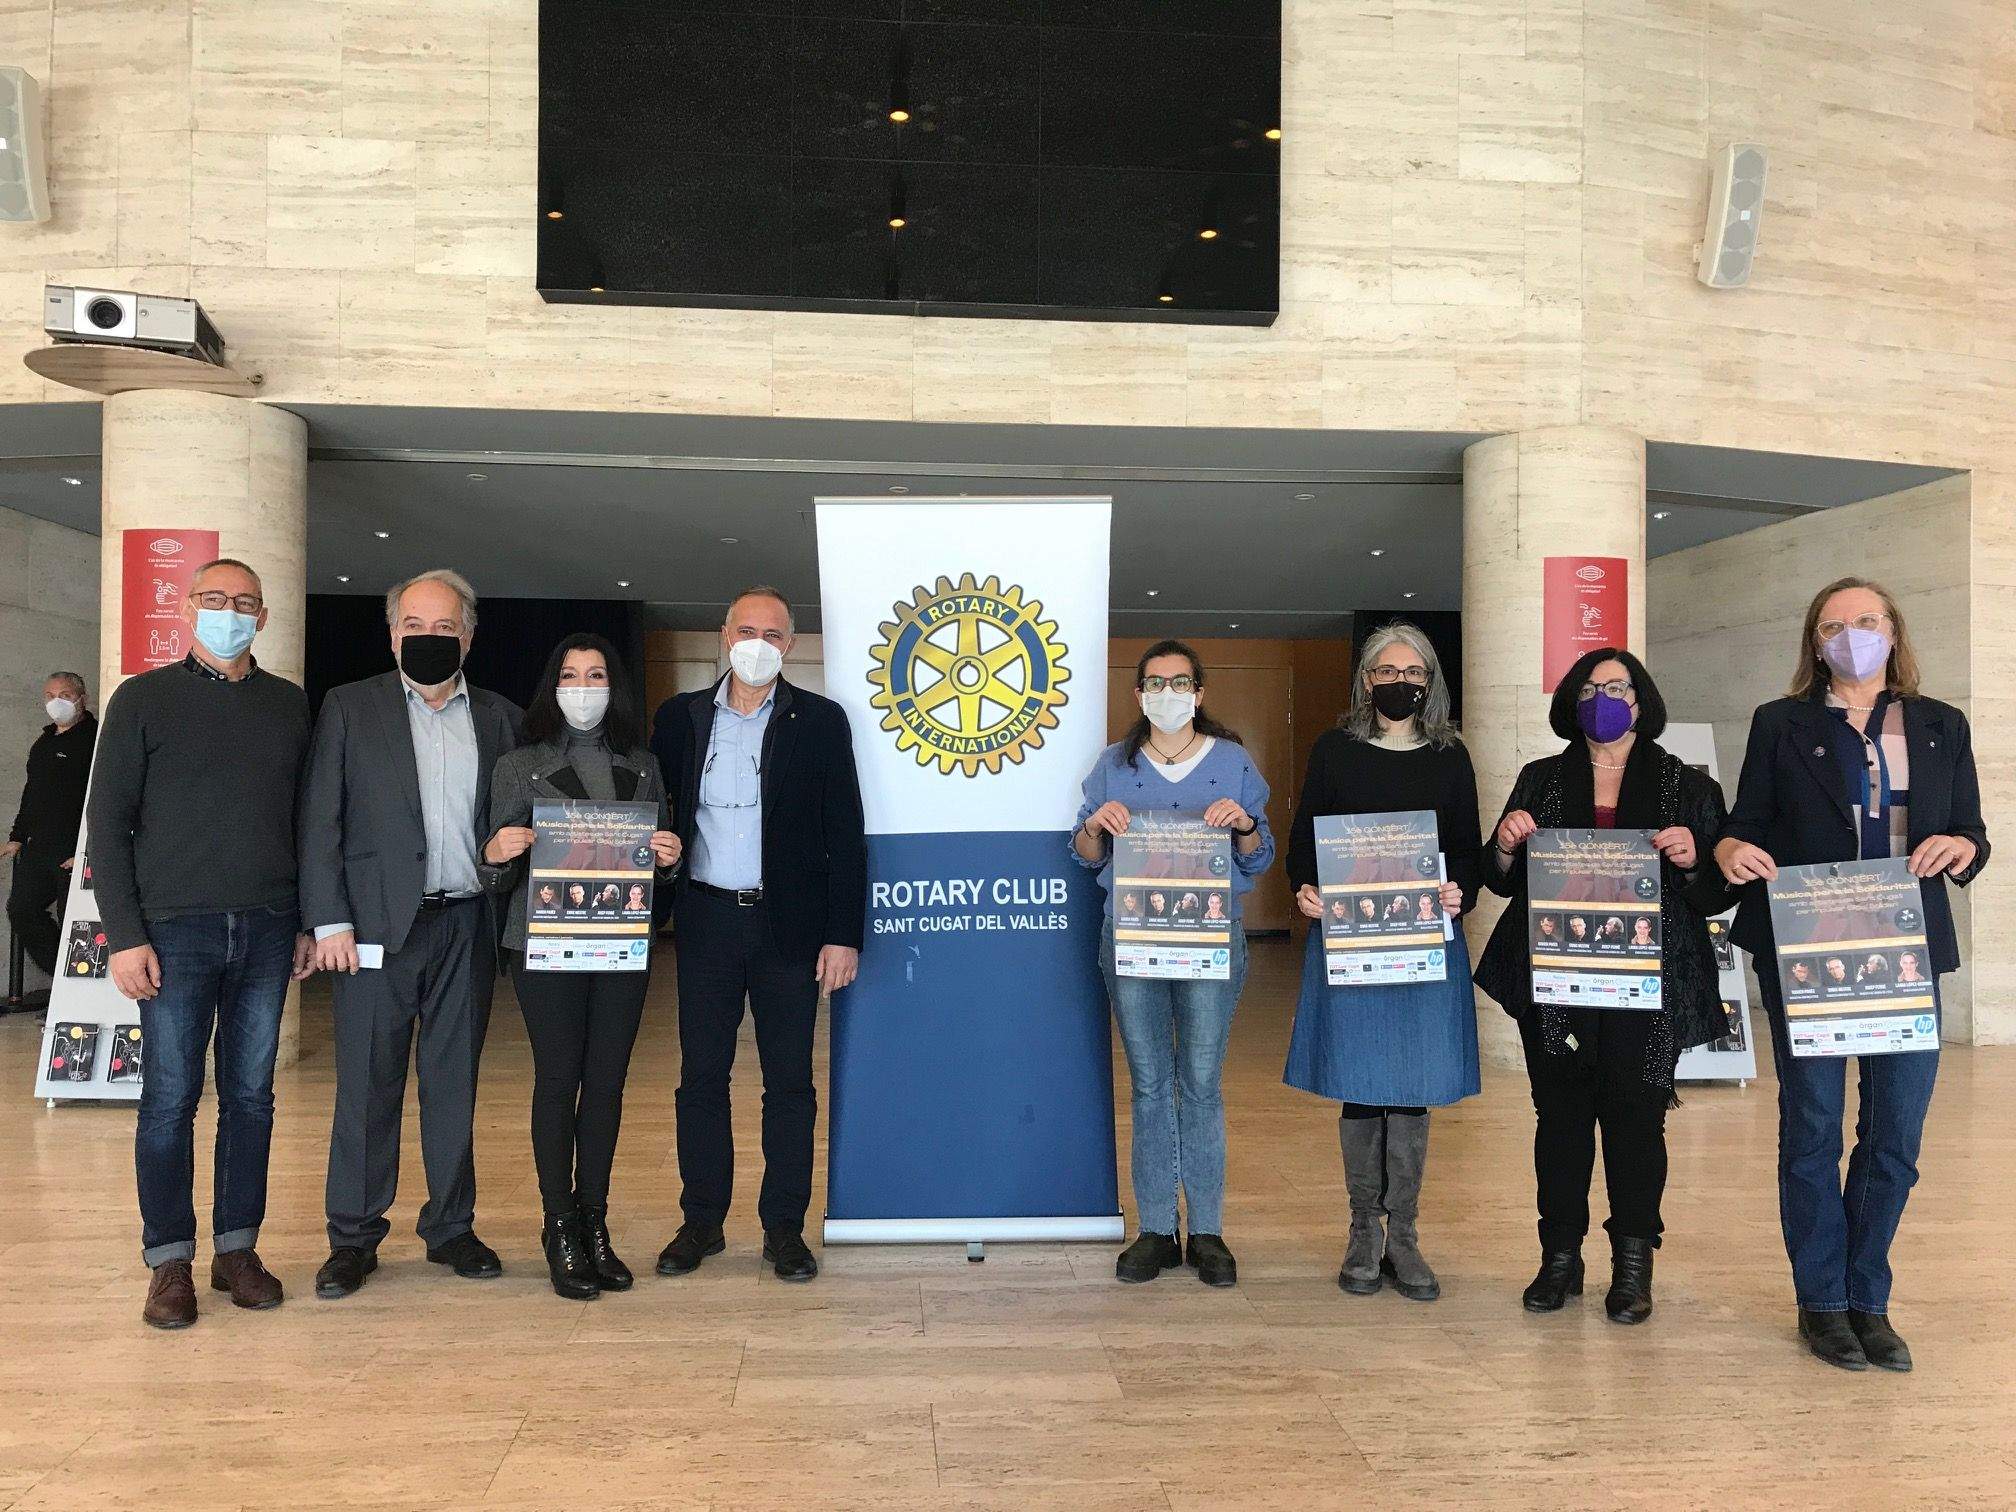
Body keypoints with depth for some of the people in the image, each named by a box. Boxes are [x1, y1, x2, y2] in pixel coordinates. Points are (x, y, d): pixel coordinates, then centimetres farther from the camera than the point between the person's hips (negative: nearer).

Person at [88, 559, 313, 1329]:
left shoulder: (290, 705, 10)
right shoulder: (144, 698, 2)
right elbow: (109, 822, 0)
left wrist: (308, 921, 7)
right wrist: (124, 934, -7)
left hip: (267, 929, 3)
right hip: (176, 928, -2)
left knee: (251, 1095, 8)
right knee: (170, 1098, 2)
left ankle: (237, 1248, 19)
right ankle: (170, 1261, 14)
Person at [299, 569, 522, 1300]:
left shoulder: (499, 717, 10)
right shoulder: (350, 707, 4)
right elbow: (320, 821, 0)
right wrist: (330, 921, -7)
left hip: (468, 926, 2)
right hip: (378, 924, -2)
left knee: (454, 1081, 9)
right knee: (367, 1084, 3)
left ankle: (450, 1226, 21)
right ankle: (353, 1239, 16)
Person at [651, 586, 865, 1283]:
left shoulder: (820, 721, 1)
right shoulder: (679, 717, 7)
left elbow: (845, 834, -1)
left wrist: (844, 935, -6)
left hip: (789, 926, -1)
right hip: (705, 922, 2)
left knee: (790, 1082, 5)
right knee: (701, 1076, 8)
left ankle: (784, 1228, 16)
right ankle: (702, 1221, 21)